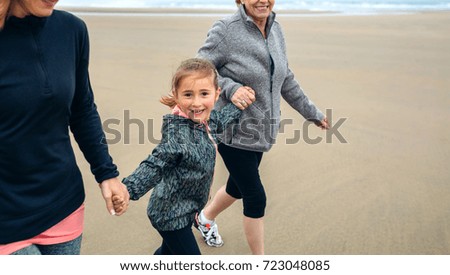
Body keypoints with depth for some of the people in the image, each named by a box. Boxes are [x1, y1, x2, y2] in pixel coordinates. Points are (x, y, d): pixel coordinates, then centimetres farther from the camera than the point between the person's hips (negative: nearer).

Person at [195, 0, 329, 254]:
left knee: (238, 188, 22)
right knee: (256, 198, 1)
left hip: (259, 130, 7)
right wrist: (230, 88, -28)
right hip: (234, 132, -7)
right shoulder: (226, 29, -17)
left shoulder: (275, 29, 3)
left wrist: (312, 112, 17)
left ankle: (206, 218, 53)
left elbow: (285, 79, 12)